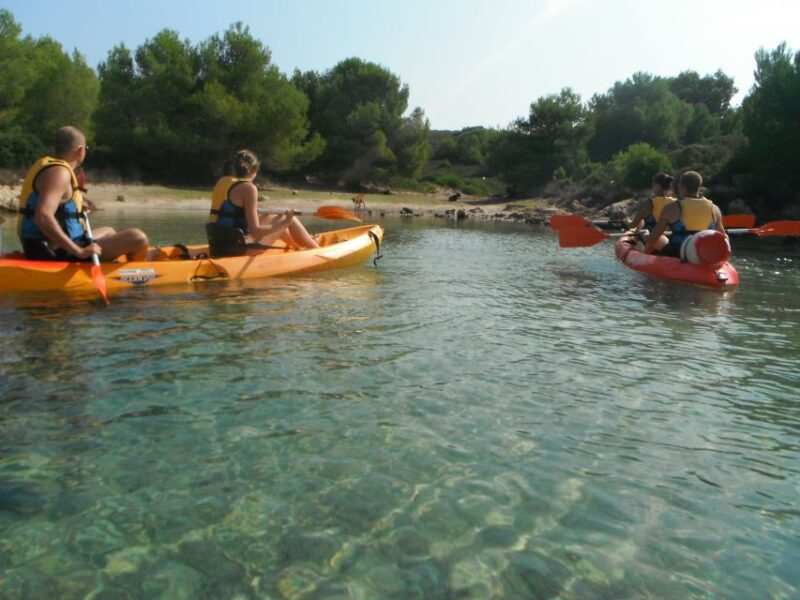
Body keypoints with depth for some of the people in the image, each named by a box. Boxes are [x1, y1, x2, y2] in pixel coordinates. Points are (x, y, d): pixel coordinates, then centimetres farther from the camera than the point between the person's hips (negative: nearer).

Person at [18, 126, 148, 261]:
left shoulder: (46, 165, 13)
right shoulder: (59, 172, -17)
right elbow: (42, 217, -31)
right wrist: (79, 251, -31)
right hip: (60, 254, -11)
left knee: (108, 232, 33)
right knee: (137, 238, -15)